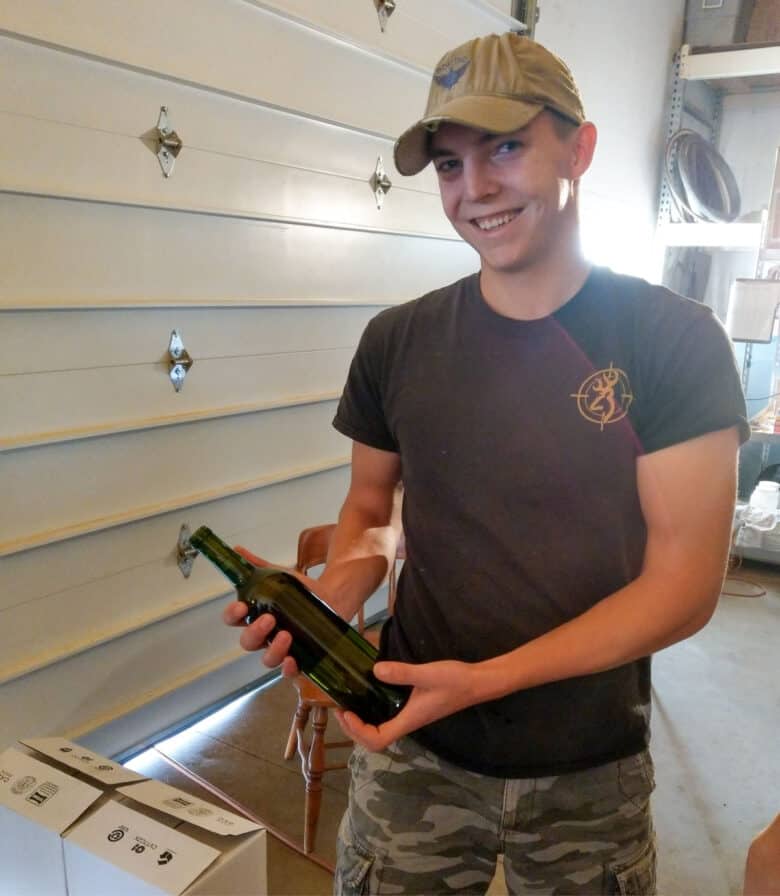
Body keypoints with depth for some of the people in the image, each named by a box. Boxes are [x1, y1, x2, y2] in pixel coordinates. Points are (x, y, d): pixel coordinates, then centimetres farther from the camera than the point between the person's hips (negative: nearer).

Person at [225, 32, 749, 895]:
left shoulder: (675, 341, -13)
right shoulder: (396, 341, -5)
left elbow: (684, 583, -14)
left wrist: (485, 679, -24)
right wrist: (329, 597, -16)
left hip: (589, 776, -1)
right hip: (415, 756, 2)